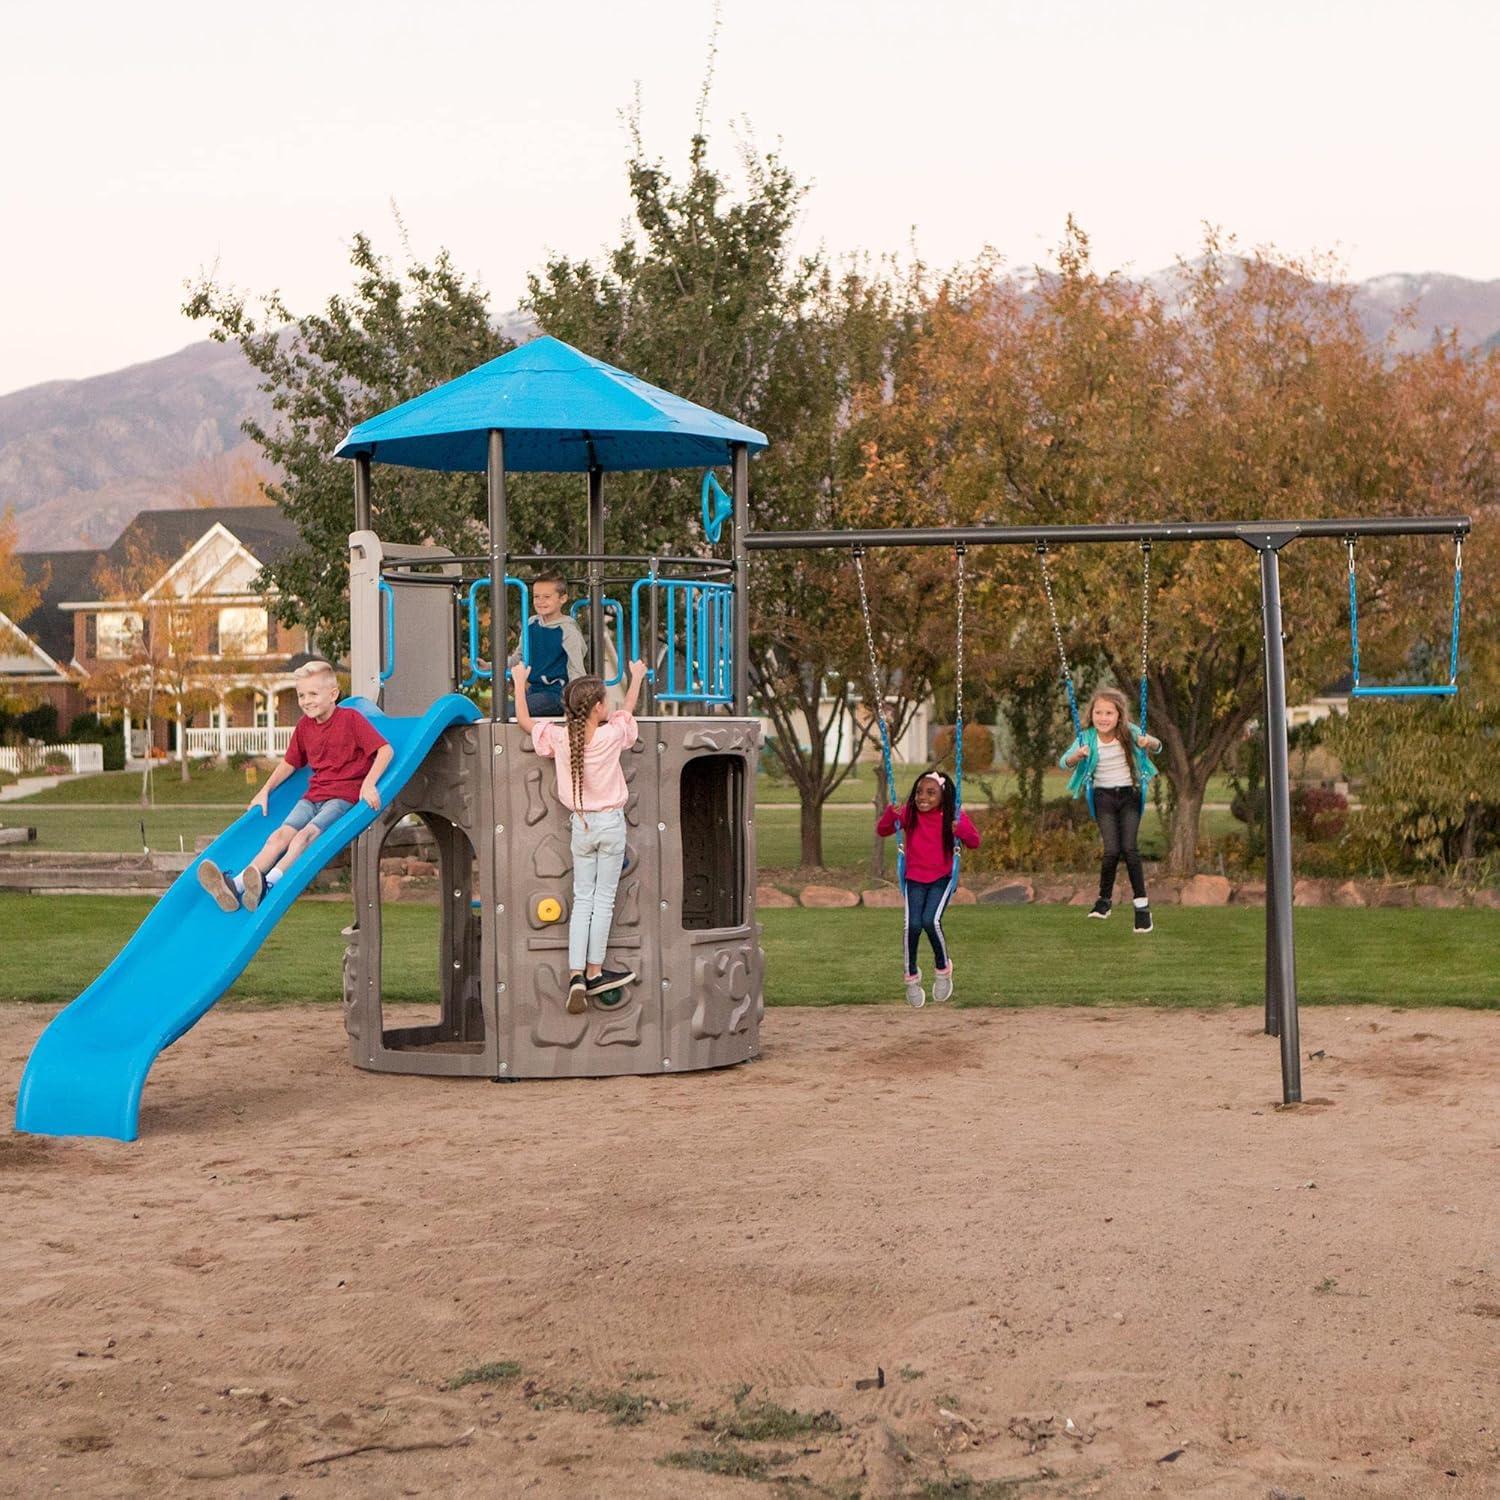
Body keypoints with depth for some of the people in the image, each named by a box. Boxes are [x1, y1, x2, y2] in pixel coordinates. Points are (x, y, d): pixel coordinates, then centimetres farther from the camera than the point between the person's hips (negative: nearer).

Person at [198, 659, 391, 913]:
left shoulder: (351, 719, -6)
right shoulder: (304, 726, 14)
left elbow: (385, 750, -14)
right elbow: (290, 763, 27)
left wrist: (368, 783, -26)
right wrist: (265, 790, 19)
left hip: (344, 795, -6)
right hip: (313, 794, 6)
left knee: (306, 834, -28)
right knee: (280, 834, -16)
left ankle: (270, 882, -47)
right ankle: (236, 885, -36)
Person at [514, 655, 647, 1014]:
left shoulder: (559, 737, -9)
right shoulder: (612, 734, -12)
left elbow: (524, 720, 8)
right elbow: (628, 709, 9)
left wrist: (520, 682, 22)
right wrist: (636, 677, 28)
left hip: (581, 824, 2)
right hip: (611, 822, -2)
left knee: (582, 900, 7)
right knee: (604, 900, 5)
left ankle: (576, 976, -2)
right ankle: (594, 973, 9)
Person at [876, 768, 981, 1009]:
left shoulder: (954, 816, -7)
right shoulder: (909, 813, -5)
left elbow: (975, 842, -5)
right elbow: (881, 831, -3)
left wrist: (961, 830, -27)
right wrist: (890, 814, -24)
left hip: (942, 879, -1)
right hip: (914, 879, 1)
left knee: (930, 921, -24)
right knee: (913, 924, -20)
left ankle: (942, 968, 4)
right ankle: (911, 976, 4)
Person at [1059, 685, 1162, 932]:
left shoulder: (1129, 733, -6)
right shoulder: (1086, 737, -8)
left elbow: (1157, 746, -7)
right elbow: (1063, 762, -12)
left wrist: (1149, 742, -31)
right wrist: (1076, 756, -35)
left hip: (1130, 794, 0)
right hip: (1103, 796, 0)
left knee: (1129, 848, -11)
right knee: (1112, 850, -12)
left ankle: (1142, 904, -3)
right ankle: (1105, 898, 11)